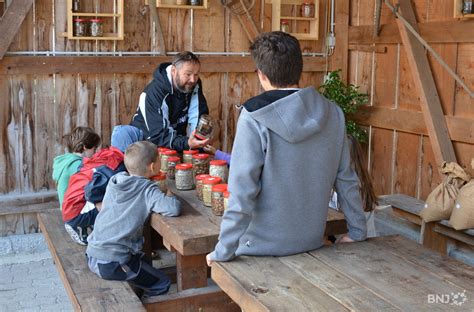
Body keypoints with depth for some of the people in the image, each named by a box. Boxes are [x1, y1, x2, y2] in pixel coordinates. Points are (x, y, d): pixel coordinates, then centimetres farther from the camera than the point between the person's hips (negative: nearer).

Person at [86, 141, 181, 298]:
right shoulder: (147, 190, -13)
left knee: (145, 260, 31)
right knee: (162, 283, 10)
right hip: (113, 264, -7)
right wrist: (169, 195, -3)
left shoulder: (115, 179, 4)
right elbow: (174, 209, -24)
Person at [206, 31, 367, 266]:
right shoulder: (332, 114, -3)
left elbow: (242, 194, -20)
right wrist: (358, 232, 15)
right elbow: (346, 180, 3)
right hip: (312, 241, 5)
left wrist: (223, 252, -13)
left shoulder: (254, 118, -17)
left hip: (264, 246, -4)